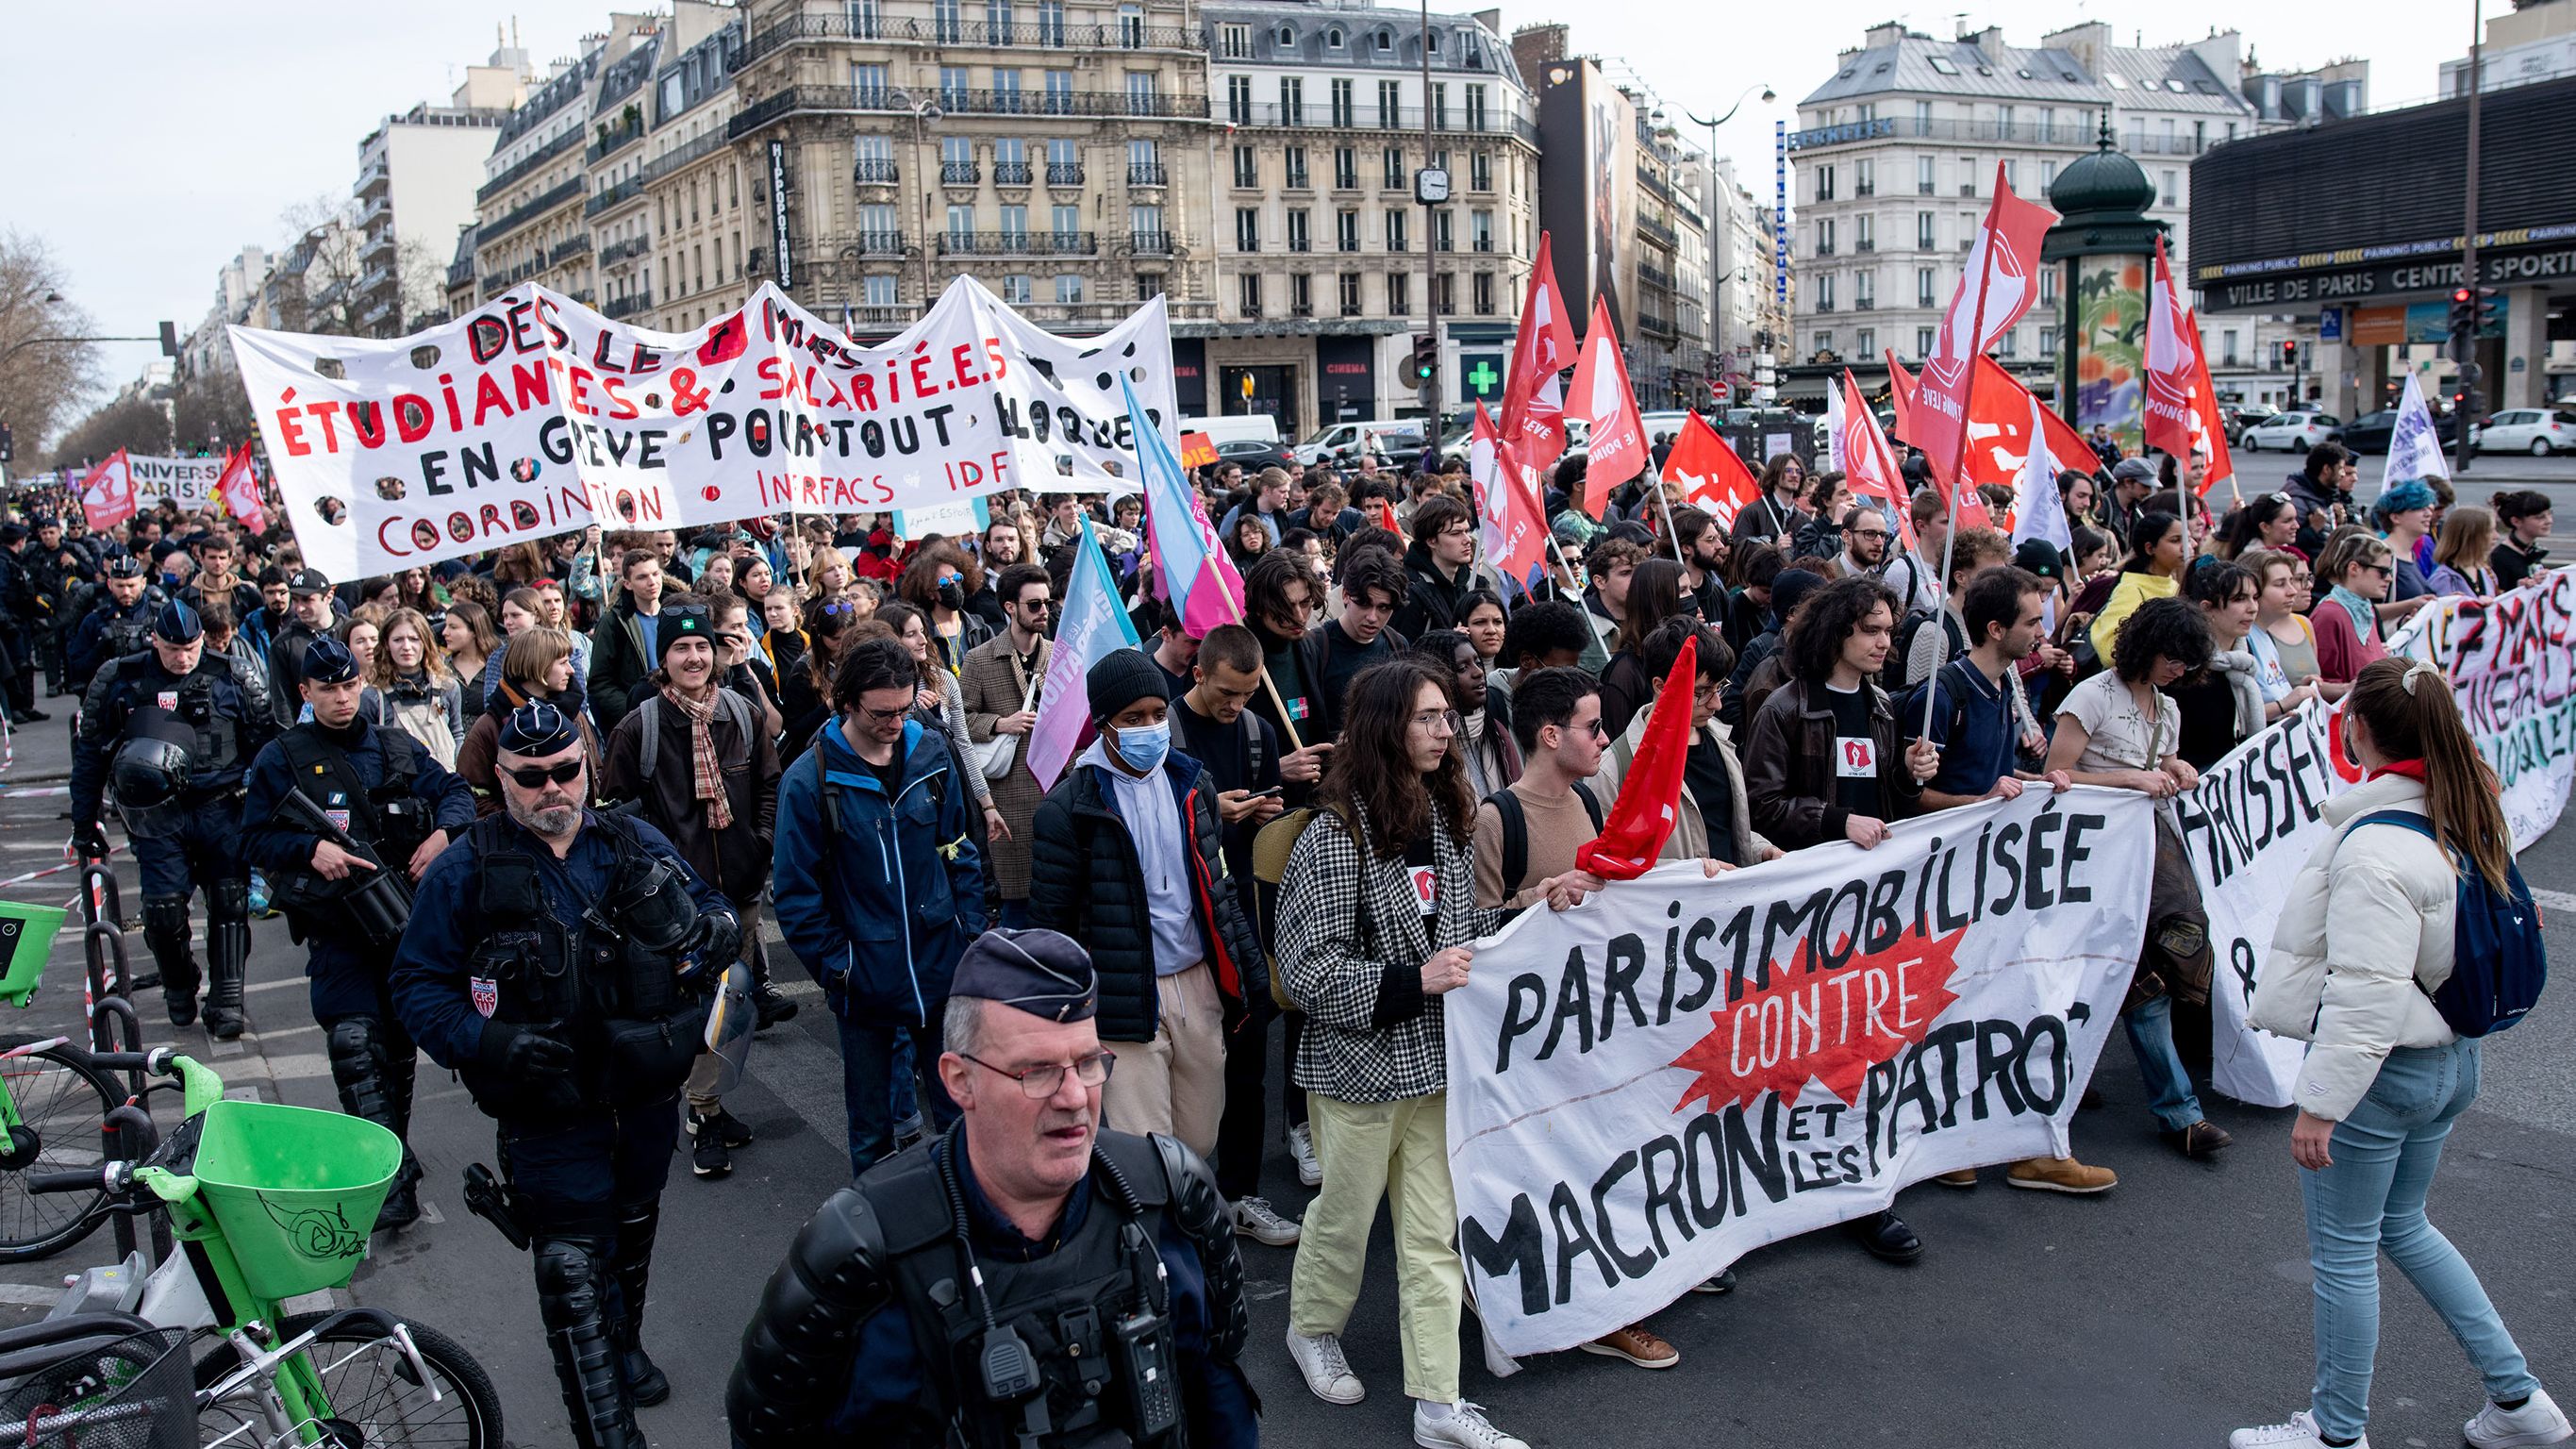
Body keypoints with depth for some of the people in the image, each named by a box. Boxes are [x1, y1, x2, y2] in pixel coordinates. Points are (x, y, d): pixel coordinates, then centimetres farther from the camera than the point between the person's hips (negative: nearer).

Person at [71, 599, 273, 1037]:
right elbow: (89, 750, 11)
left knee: (230, 902, -7)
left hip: (220, 808, 0)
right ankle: (179, 986, 18)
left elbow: (265, 738, 9)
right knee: (163, 908, -8)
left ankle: (226, 1000, 1)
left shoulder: (229, 679, 3)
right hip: (157, 814, 0)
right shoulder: (118, 680, 3)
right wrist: (84, 821, 10)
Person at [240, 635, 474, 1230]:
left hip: (407, 917, 4)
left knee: (401, 1040, 13)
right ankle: (393, 1177, -16)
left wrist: (443, 831, -7)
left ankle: (394, 1149, 31)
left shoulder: (396, 748, 10)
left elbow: (455, 791, 14)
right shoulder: (282, 758, 1)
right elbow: (254, 840, 1)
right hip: (337, 924, -4)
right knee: (356, 1044, -15)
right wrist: (311, 849, -17)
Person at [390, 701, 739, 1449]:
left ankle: (623, 1347, 52)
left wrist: (707, 932, -13)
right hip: (548, 1111, -4)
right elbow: (418, 985, -6)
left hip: (647, 1098, 4)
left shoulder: (639, 846, 0)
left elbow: (714, 911, 11)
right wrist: (486, 1042, -23)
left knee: (633, 1237, 26)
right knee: (574, 1274, -6)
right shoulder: (464, 871, -9)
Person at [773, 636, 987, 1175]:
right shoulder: (810, 781, -12)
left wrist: (970, 930, 4)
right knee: (870, 1127, 12)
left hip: (942, 967, 3)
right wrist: (836, 968, -10)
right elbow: (795, 894, -7)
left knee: (958, 1110, 14)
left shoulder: (931, 753, -1)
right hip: (865, 982, -3)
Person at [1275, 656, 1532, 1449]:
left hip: (1438, 1056, 5)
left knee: (1435, 1227, 8)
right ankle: (1312, 1329, 41)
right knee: (1347, 1209, 13)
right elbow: (1308, 968, -17)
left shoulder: (1447, 819, 6)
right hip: (1360, 1061, -5)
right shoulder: (1335, 837, -15)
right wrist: (1413, 982, -23)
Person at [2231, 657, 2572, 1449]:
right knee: (2403, 1225, 26)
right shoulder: (2465, 819, 2)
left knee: (2343, 1252, 7)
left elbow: (2365, 994, -26)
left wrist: (2319, 1102, -21)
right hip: (2450, 1059, 9)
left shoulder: (2375, 847, -26)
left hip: (2378, 1070, -9)